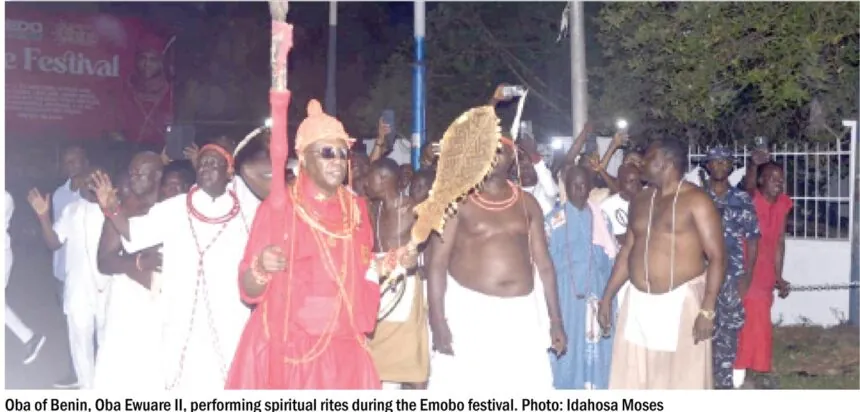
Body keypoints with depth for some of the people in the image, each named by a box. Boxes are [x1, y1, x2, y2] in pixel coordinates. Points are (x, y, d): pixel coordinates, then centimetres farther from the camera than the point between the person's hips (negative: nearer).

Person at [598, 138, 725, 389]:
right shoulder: (640, 201, 12)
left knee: (684, 379, 0)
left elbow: (717, 257, -12)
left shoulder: (696, 201, -8)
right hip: (638, 303, 6)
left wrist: (707, 310, -19)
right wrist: (607, 296, 13)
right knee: (633, 379, 7)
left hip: (681, 301, -6)